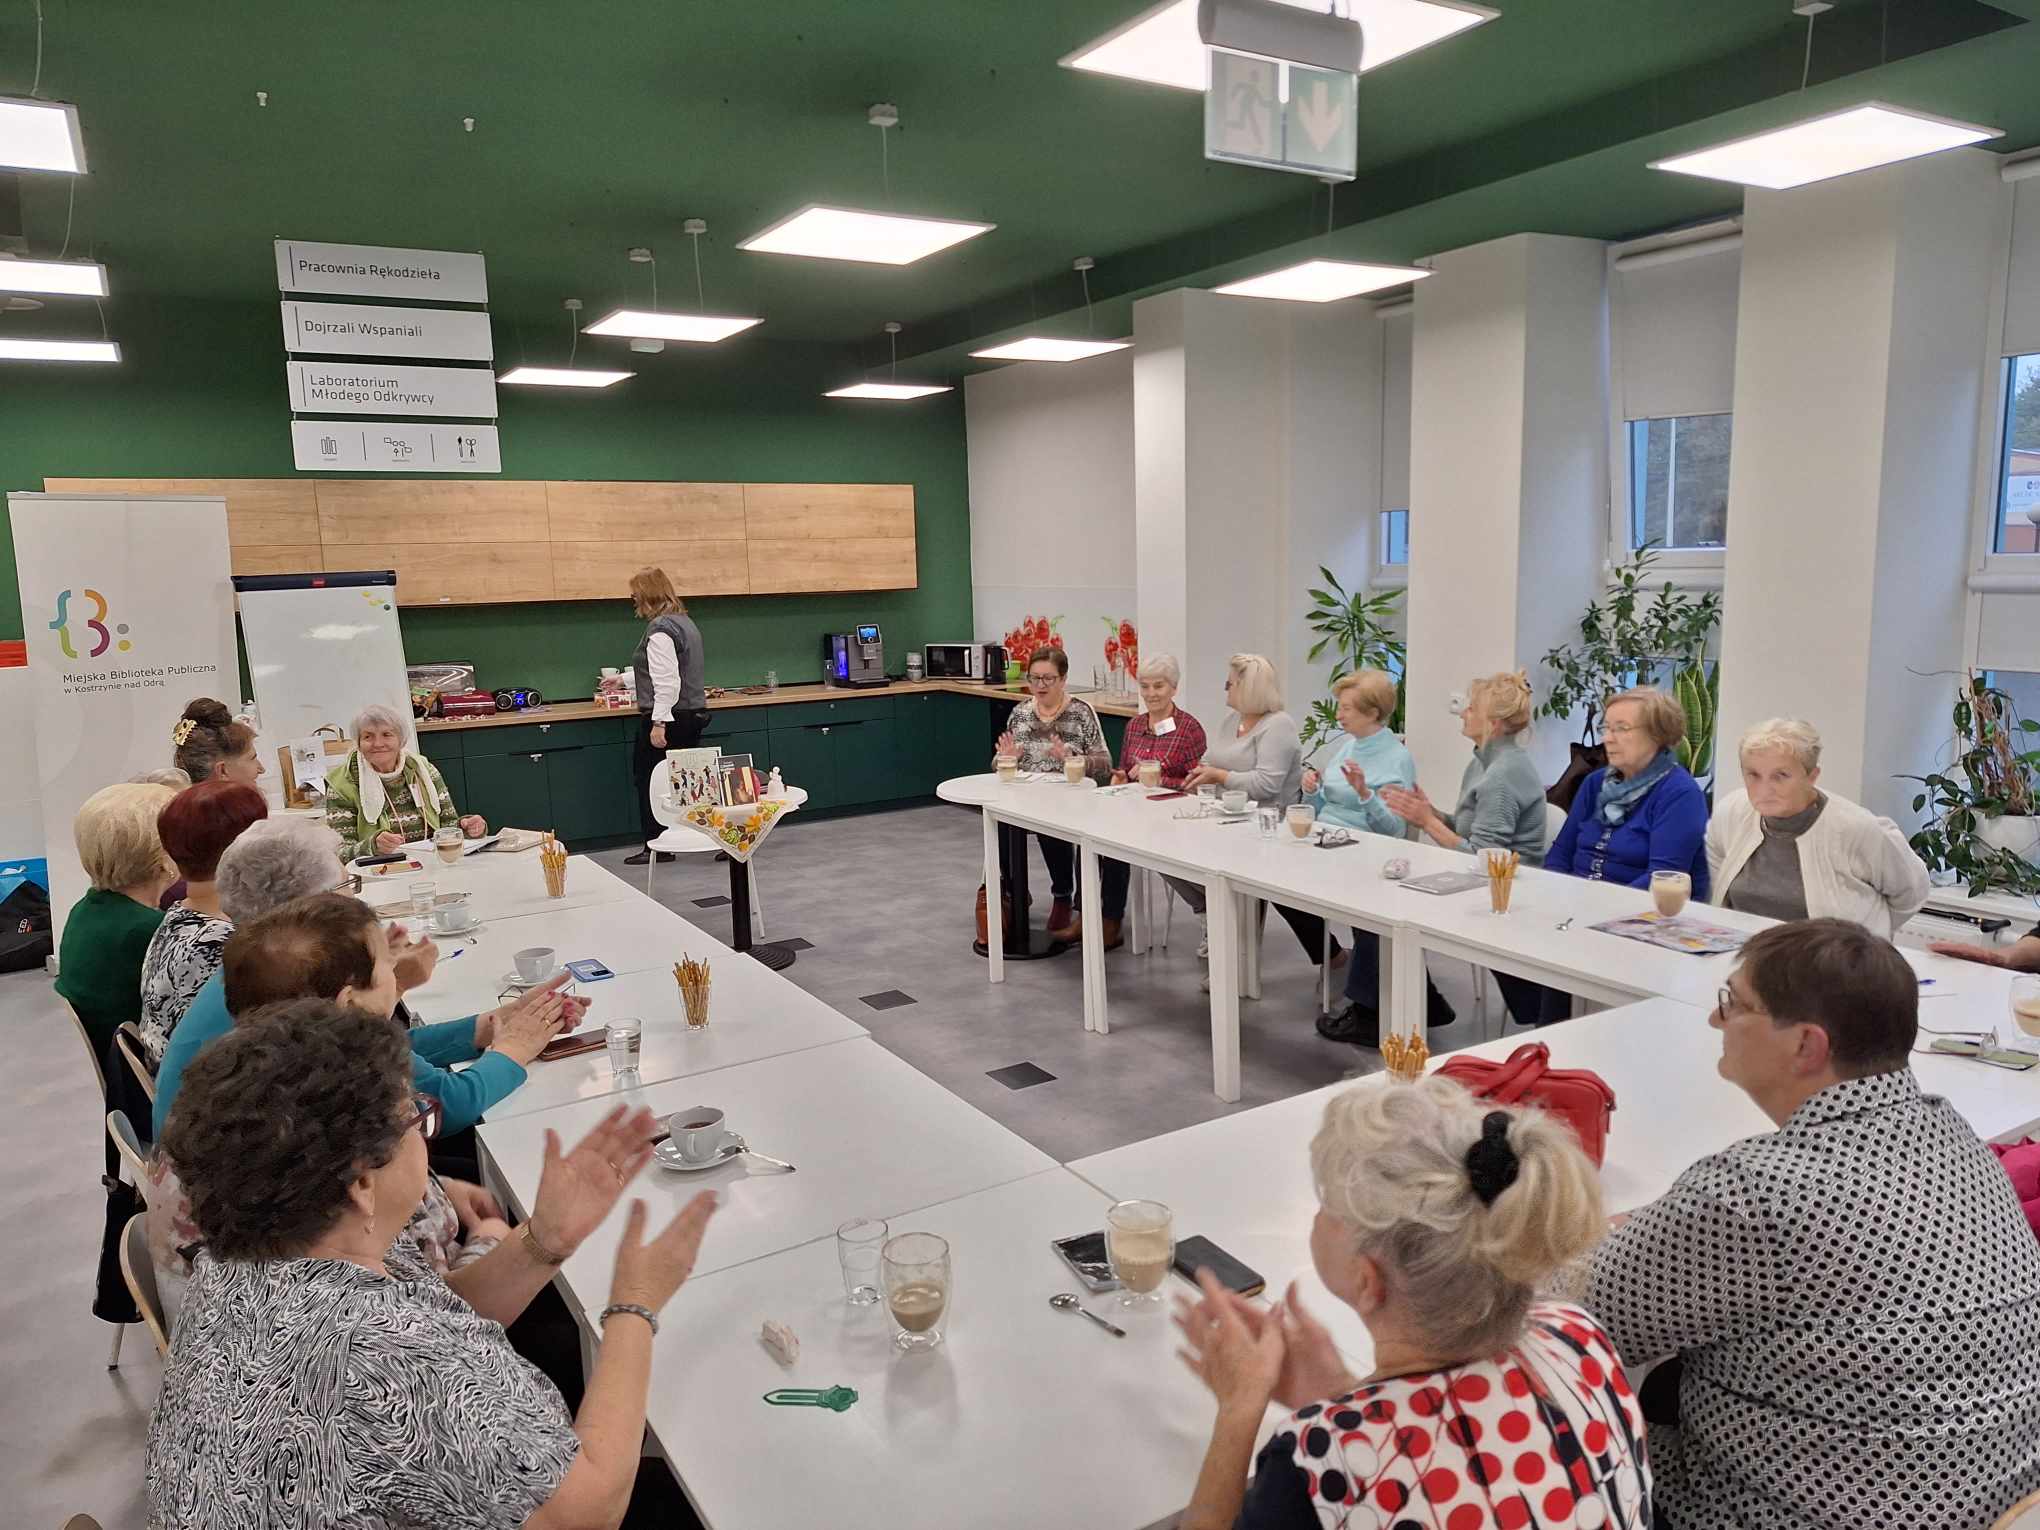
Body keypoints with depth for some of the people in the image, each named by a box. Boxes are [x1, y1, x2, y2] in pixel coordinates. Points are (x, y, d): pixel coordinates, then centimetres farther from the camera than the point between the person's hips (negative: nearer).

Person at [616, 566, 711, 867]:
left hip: (668, 718, -9)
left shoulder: (660, 629, -16)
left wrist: (659, 723, -23)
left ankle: (657, 847, 11)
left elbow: (666, 682, -23)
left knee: (652, 783, 3)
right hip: (692, 714, 9)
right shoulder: (684, 621, 15)